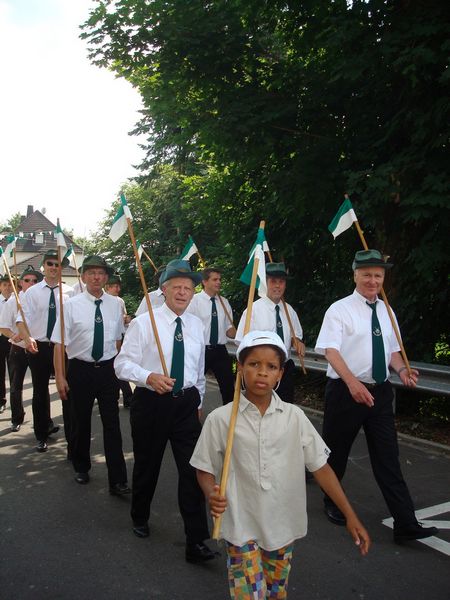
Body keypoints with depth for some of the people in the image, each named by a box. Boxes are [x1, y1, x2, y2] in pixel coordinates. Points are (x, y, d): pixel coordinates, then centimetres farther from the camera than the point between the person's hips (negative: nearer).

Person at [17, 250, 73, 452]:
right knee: (40, 392, 13)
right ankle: (42, 435, 31)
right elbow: (22, 319, -10)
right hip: (38, 347, 1)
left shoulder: (69, 292, -1)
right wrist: (27, 338, -27)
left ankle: (71, 436, 16)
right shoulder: (32, 292, 0)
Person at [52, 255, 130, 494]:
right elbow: (60, 343, -8)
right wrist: (60, 377, -12)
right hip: (80, 369, -1)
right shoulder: (71, 305, -7)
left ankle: (118, 481, 9)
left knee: (112, 425, 1)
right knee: (80, 423, 15)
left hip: (108, 369, 1)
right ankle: (81, 468, 38)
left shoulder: (114, 304, 1)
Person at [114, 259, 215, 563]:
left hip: (187, 404, 3)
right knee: (147, 466, 15)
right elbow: (123, 363, -12)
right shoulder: (143, 323, -9)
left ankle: (197, 542, 8)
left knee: (193, 469, -2)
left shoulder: (197, 324, 6)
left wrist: (198, 401, 20)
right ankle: (140, 518, 44)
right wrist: (150, 377, -30)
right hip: (151, 402, -2)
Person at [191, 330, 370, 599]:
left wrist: (351, 516, -3)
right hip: (242, 528, -2)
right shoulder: (220, 418, -12)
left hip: (283, 526, 3)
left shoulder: (294, 417, -8)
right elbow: (205, 469, -3)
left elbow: (321, 467, -2)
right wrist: (212, 494, -23)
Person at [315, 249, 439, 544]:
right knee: (336, 452, 12)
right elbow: (331, 350, -19)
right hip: (345, 391, -4)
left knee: (388, 458, 6)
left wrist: (401, 369, -4)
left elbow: (392, 349, 18)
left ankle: (406, 524, 12)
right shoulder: (340, 309, -8)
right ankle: (333, 504, 36)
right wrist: (352, 382, -34)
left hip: (380, 391, 5)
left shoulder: (386, 311, 10)